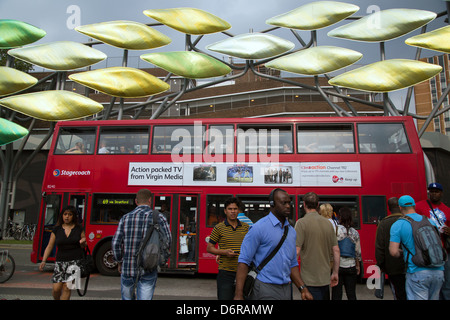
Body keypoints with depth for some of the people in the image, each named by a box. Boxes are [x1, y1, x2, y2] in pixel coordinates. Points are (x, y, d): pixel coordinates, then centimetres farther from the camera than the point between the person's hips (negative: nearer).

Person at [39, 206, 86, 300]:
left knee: (67, 287, -11)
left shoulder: (79, 229, 4)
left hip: (75, 261, -2)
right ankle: (57, 299, 29)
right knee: (56, 288, -2)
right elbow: (49, 246, 7)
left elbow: (84, 246, 11)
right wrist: (43, 261, -2)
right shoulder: (56, 230, 6)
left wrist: (83, 243, -12)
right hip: (60, 262, 2)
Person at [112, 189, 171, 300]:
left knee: (127, 298, 22)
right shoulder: (158, 217, -4)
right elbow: (167, 241, -8)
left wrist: (120, 262, 12)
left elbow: (116, 243, -3)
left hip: (127, 269, 2)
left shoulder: (125, 218, -1)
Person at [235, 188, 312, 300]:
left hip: (286, 289, 7)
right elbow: (244, 261, -15)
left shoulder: (291, 231, 8)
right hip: (265, 289, -6)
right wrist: (238, 295, -20)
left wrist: (303, 289, 6)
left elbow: (293, 264, 15)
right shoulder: (259, 228, -13)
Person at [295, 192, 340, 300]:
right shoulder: (327, 223, 5)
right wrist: (335, 273, 17)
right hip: (325, 278, 6)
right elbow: (336, 250, 8)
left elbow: (296, 251, -17)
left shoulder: (301, 222, -12)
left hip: (310, 280, -6)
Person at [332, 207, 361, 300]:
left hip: (338, 265, -4)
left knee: (336, 294, 3)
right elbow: (358, 251, 9)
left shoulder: (336, 229, -10)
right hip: (351, 266, 4)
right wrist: (358, 265, 21)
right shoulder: (355, 233, 3)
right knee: (351, 294, 13)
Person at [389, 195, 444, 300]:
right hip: (438, 271, 5)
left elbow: (393, 252, -11)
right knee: (433, 298, 19)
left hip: (417, 272, -5)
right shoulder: (429, 221, 10)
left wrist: (401, 253, 11)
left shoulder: (397, 225, -4)